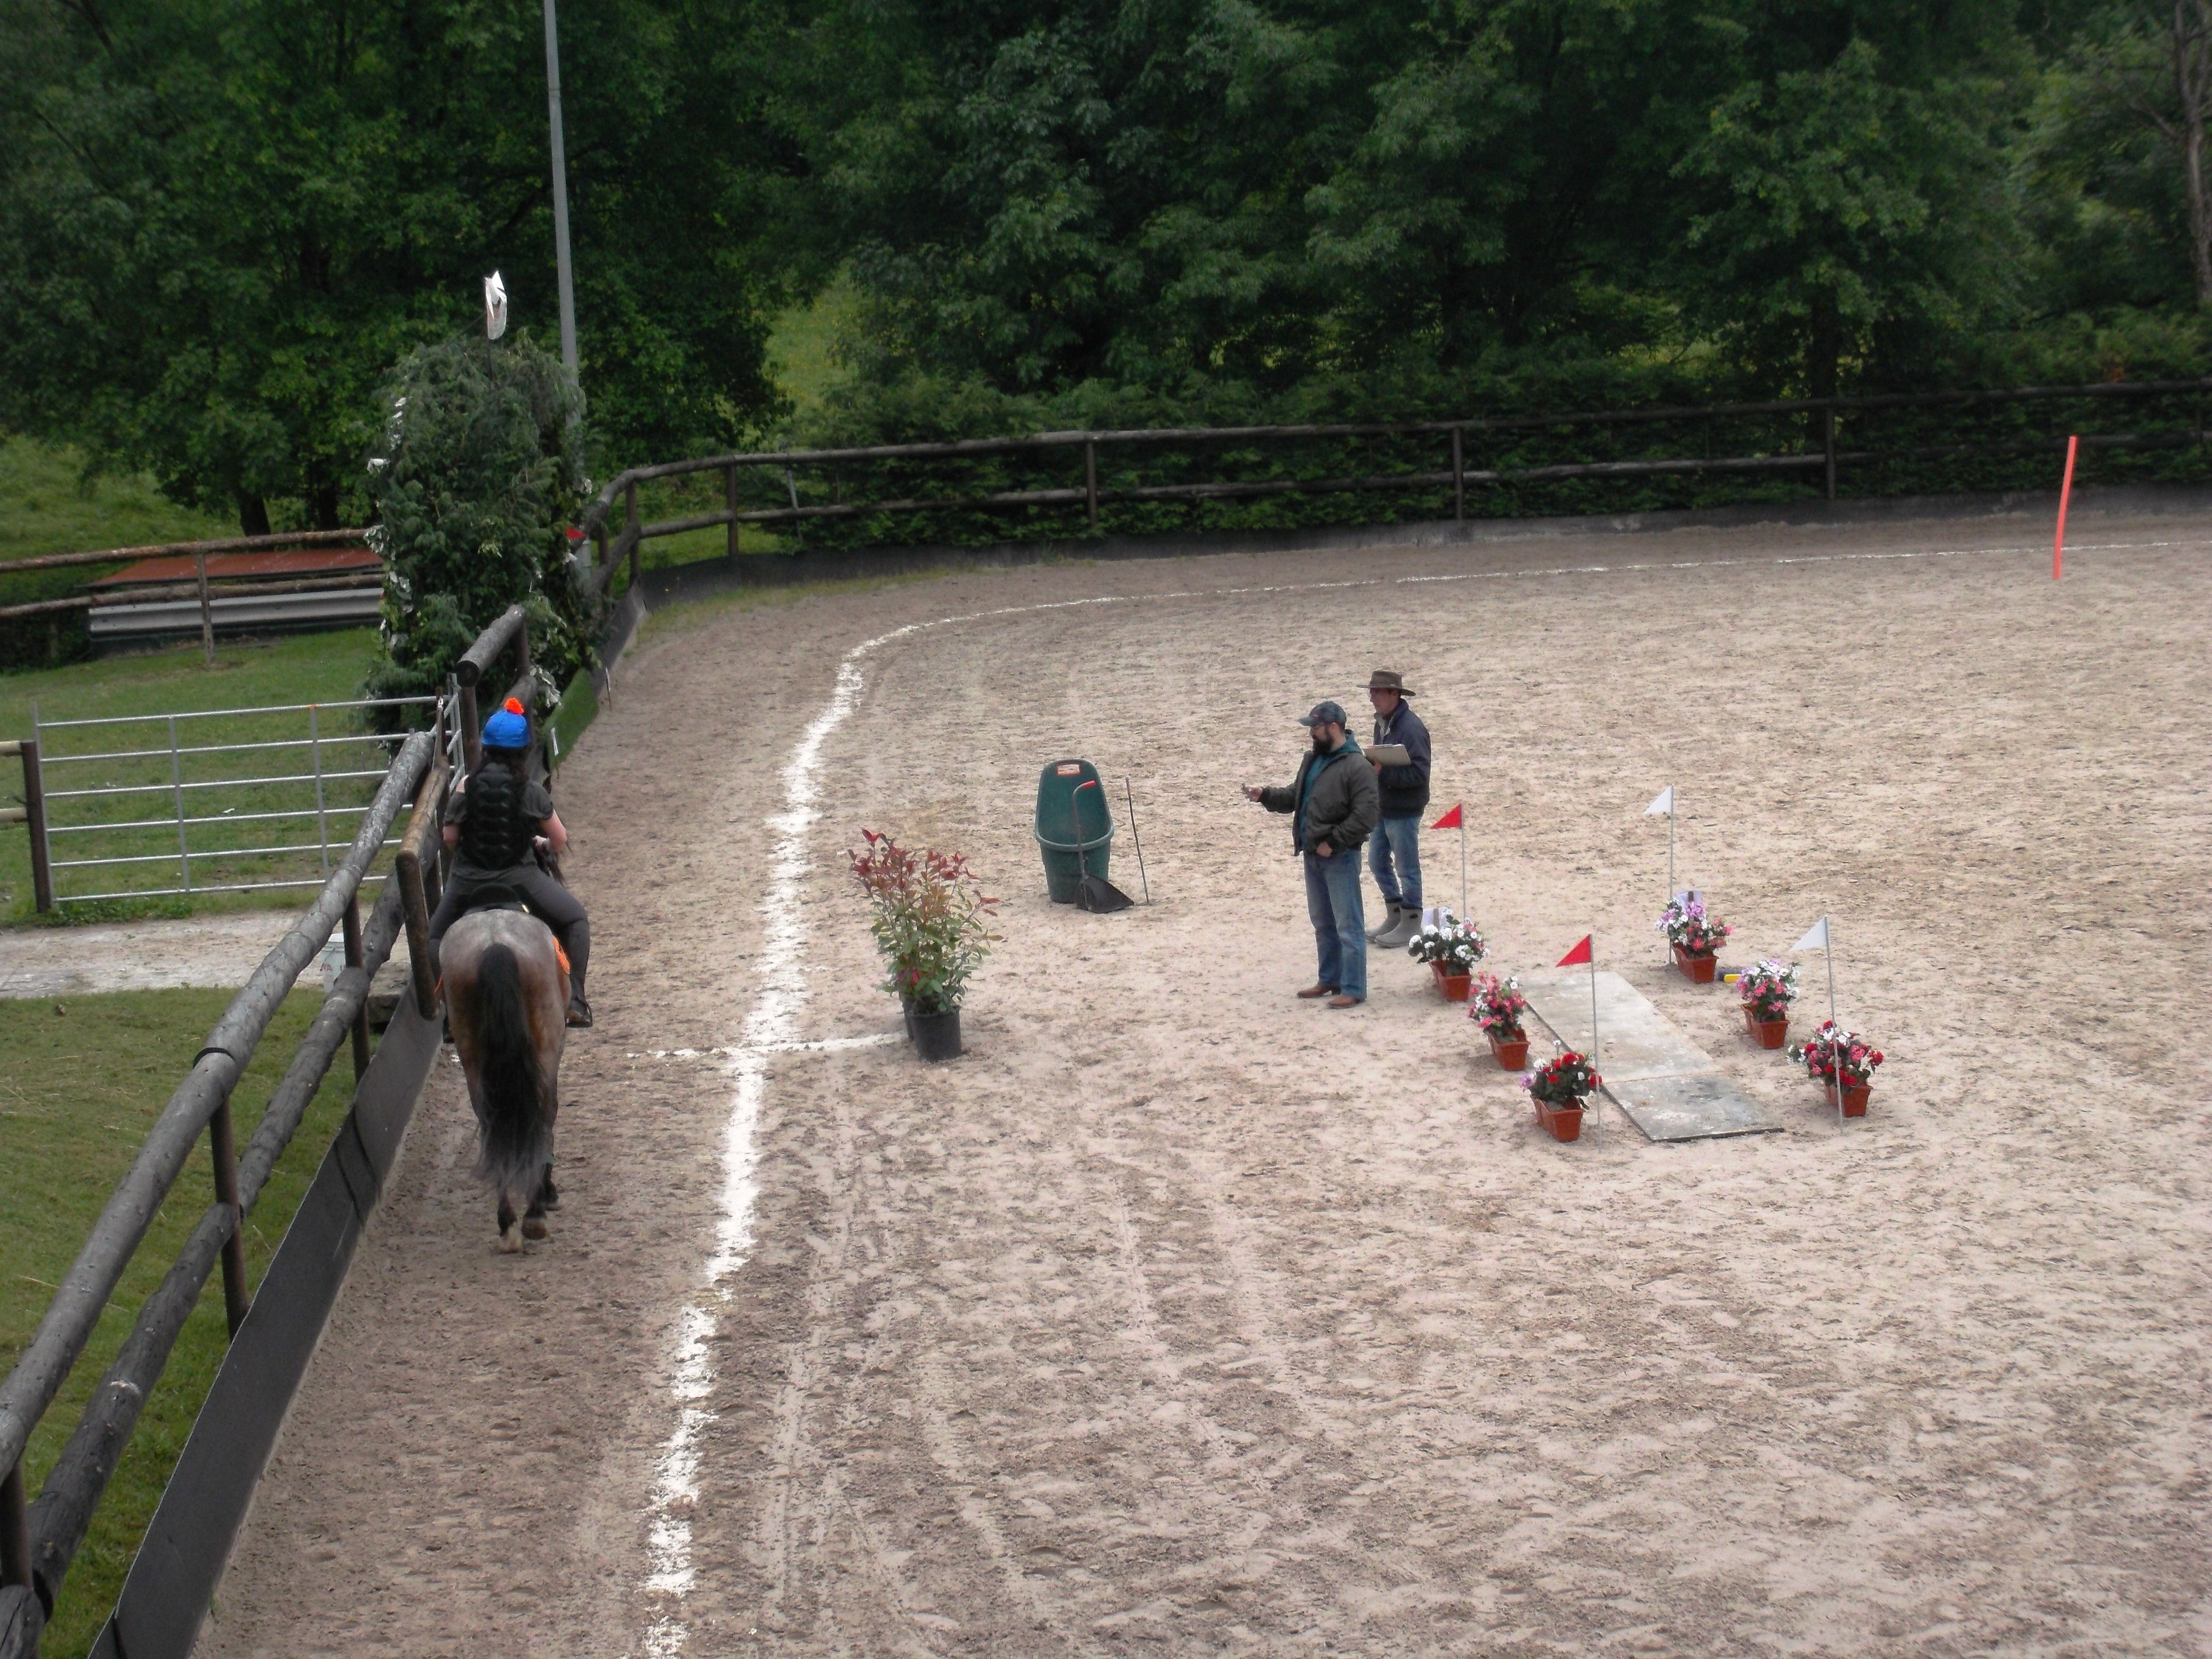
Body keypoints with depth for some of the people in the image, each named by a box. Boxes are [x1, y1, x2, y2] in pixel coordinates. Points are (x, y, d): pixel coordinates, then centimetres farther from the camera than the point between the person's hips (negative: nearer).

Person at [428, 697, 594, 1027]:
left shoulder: (466, 786, -4)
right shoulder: (531, 790, -5)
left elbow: (449, 838, -1)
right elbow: (560, 840, 2)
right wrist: (545, 846, 25)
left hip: (468, 880, 2)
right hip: (519, 876, -2)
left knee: (435, 937, 25)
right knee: (576, 919, 17)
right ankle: (575, 1001, 8)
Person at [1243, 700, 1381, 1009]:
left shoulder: (1356, 767, -16)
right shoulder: (1314, 760, 12)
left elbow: (1366, 814, -22)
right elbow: (1295, 798, 22)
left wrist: (1333, 842, -21)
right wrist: (1265, 796, 5)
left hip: (1340, 857, -9)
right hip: (1312, 855, 9)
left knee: (1348, 925, -4)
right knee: (1322, 922, 19)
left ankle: (1353, 989, 0)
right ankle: (1330, 979, 31)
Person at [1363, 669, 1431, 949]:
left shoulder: (1410, 727, -20)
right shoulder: (1382, 723, 8)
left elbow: (1419, 773, -24)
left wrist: (1382, 771, -28)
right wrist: (1370, 765, 1)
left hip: (1404, 810, -9)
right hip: (1382, 807, 9)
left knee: (1407, 868, 2)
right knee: (1377, 862, 16)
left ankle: (1410, 925, 14)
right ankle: (1394, 917, 29)